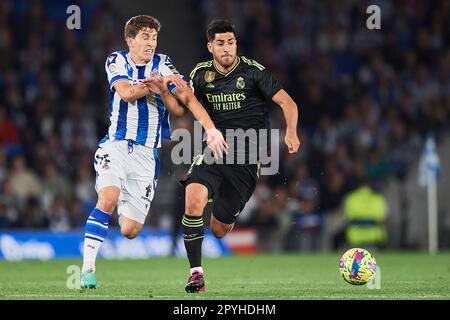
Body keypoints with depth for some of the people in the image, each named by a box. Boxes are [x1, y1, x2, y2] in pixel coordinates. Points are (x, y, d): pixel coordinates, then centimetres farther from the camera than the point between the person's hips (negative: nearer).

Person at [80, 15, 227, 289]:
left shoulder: (163, 65, 4)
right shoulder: (116, 61, 3)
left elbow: (180, 110, -1)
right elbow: (127, 92, -16)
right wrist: (159, 80, -24)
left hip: (146, 154, 2)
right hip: (116, 145, -1)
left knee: (130, 230, -3)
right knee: (108, 199, -29)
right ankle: (88, 269, -25)